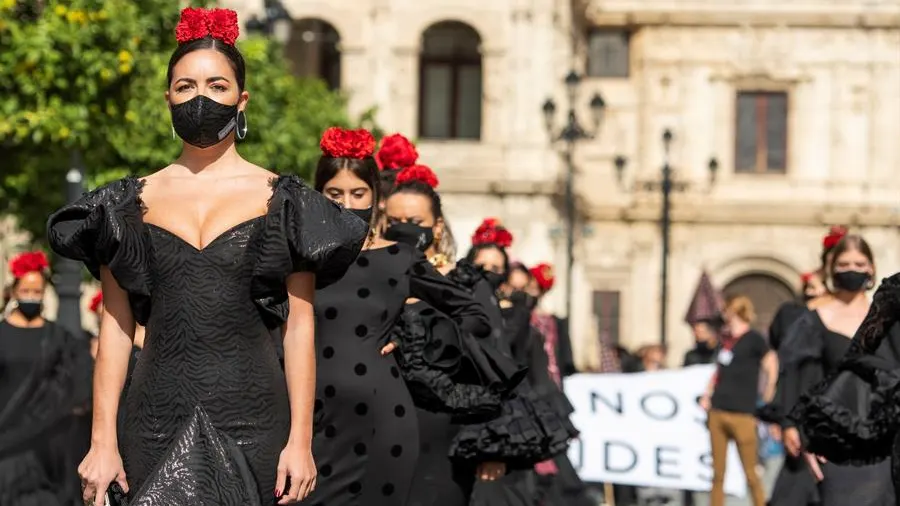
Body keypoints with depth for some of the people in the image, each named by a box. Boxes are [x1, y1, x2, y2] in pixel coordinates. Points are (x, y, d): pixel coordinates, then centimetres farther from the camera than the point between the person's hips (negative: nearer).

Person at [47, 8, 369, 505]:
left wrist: (301, 440, -6)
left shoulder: (281, 201, 4)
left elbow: (299, 328, 1)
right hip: (156, 421, 1)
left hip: (250, 419, -1)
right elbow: (115, 328, 7)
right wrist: (103, 441, 0)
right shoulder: (132, 203, 9)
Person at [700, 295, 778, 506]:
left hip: (742, 415, -6)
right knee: (717, 473, 6)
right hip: (717, 413, 6)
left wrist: (766, 403, -5)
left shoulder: (754, 339, -6)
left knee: (751, 473, -3)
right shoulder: (726, 340, 14)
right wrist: (706, 396, 12)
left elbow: (773, 373, -8)